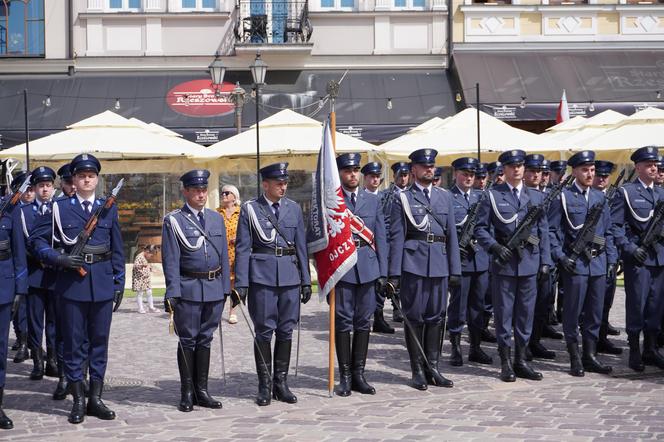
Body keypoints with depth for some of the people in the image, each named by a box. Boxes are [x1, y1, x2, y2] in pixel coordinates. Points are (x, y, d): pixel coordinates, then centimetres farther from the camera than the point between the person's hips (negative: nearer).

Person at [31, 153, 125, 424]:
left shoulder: (109, 209, 8)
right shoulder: (60, 208, 1)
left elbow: (117, 251, 10)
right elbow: (36, 240, 2)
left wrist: (119, 285, 6)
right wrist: (59, 258, -13)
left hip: (102, 283, 2)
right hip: (71, 283, -2)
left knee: (99, 341, 8)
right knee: (74, 343, 3)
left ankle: (95, 398, 17)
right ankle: (78, 401, 12)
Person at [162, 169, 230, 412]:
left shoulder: (216, 218, 12)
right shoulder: (174, 221, -3)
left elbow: (224, 255, 14)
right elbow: (170, 260, -7)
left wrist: (226, 287, 9)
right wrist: (173, 292, -13)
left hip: (214, 289, 5)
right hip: (188, 290, -4)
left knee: (205, 339, 10)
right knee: (188, 340, 1)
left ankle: (202, 390, 18)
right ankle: (187, 393, 8)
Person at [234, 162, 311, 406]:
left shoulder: (294, 208, 10)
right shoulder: (250, 209, 0)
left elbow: (301, 246, 11)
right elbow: (242, 248, -2)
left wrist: (306, 281, 8)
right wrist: (241, 283, -7)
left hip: (290, 277, 3)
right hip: (262, 277, -3)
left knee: (286, 330, 7)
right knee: (264, 331, 0)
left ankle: (281, 383, 17)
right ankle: (264, 386, 8)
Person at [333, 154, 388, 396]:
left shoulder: (373, 200, 11)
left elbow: (380, 237, 10)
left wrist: (382, 272, 5)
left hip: (368, 268, 3)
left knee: (363, 322, 7)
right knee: (343, 322, 0)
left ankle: (359, 374, 15)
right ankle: (345, 377, 6)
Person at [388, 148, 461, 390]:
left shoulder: (445, 196, 13)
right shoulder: (403, 198, 2)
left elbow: (451, 233, 12)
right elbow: (396, 236, -2)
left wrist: (455, 269, 7)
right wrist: (394, 273, -7)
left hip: (439, 264, 4)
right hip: (413, 263, -4)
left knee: (435, 316, 8)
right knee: (414, 316, 1)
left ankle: (432, 368, 16)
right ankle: (418, 370, 10)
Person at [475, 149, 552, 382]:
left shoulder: (536, 196, 11)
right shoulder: (493, 196, 2)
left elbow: (543, 230, 11)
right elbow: (480, 228, 1)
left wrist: (545, 260, 5)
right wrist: (495, 246, -14)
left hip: (529, 262, 3)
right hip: (504, 262, -3)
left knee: (526, 313, 8)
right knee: (504, 313, 2)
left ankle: (521, 361, 17)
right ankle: (506, 362, 9)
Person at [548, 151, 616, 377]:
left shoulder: (600, 197, 13)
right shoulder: (562, 197, -2)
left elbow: (608, 231, 15)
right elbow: (551, 230, -3)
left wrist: (612, 259, 9)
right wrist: (561, 256, -12)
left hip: (598, 263, 5)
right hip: (574, 263, -5)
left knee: (595, 313, 8)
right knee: (573, 313, 0)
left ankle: (590, 356, 17)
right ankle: (575, 359, 8)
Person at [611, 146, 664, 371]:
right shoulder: (626, 192, -2)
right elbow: (614, 225, -6)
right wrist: (629, 248, -13)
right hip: (637, 257, -5)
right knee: (636, 304, -2)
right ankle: (634, 351, 7)